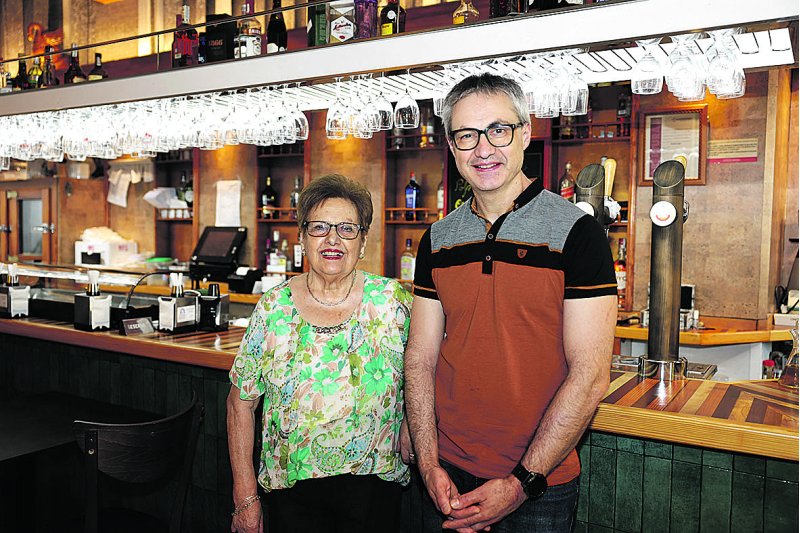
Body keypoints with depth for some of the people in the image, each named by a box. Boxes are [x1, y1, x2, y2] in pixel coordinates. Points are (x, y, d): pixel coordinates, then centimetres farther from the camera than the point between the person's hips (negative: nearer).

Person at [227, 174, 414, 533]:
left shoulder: (393, 301, -6)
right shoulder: (274, 307, -5)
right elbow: (241, 402, -1)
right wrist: (245, 498, -2)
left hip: (373, 486, 0)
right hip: (291, 488, 1)